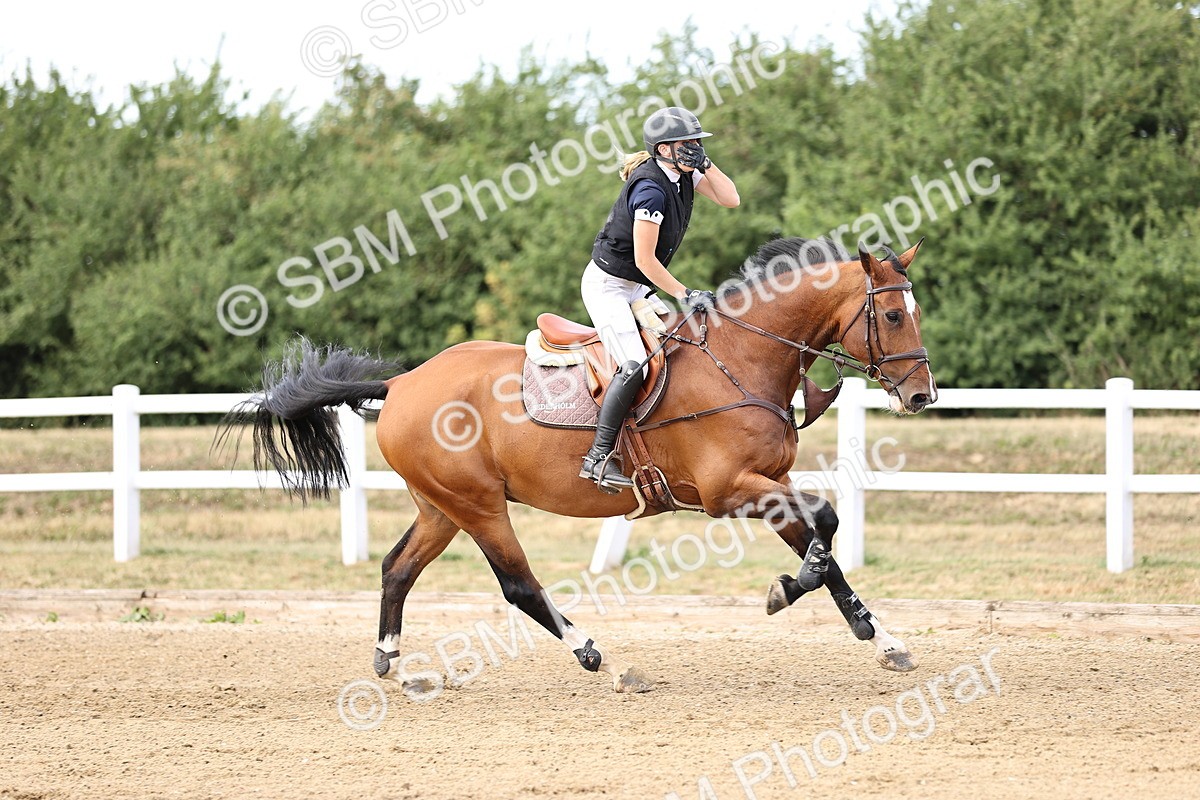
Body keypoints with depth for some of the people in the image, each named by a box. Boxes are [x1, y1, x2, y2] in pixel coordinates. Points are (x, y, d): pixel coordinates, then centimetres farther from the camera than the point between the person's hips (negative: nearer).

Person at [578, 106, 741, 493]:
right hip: (607, 285, -10)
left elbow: (730, 200, 1)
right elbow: (645, 260, -23)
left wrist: (705, 164, -10)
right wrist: (684, 295, -17)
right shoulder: (651, 188, -24)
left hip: (639, 287, 10)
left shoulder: (683, 174, 2)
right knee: (634, 364, -22)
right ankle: (598, 457, -22)